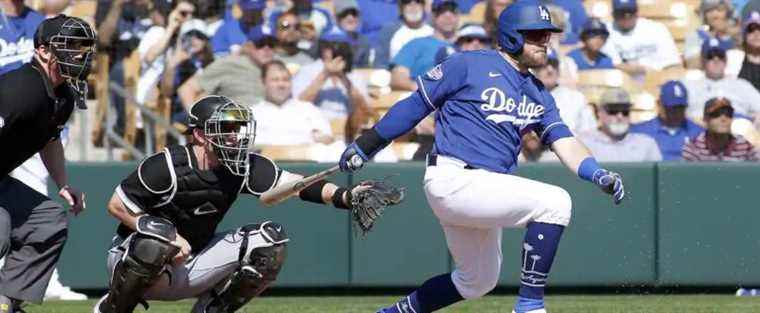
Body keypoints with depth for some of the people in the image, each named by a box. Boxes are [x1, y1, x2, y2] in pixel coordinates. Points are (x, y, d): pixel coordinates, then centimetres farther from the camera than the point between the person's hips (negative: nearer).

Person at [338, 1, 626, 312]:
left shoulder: (538, 94, 16)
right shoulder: (470, 65, -5)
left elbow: (564, 142, 5)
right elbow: (416, 104, 1)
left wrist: (598, 174, -14)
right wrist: (365, 145, 3)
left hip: (485, 191, 9)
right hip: (454, 180, -9)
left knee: (477, 282, 21)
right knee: (555, 202, -21)